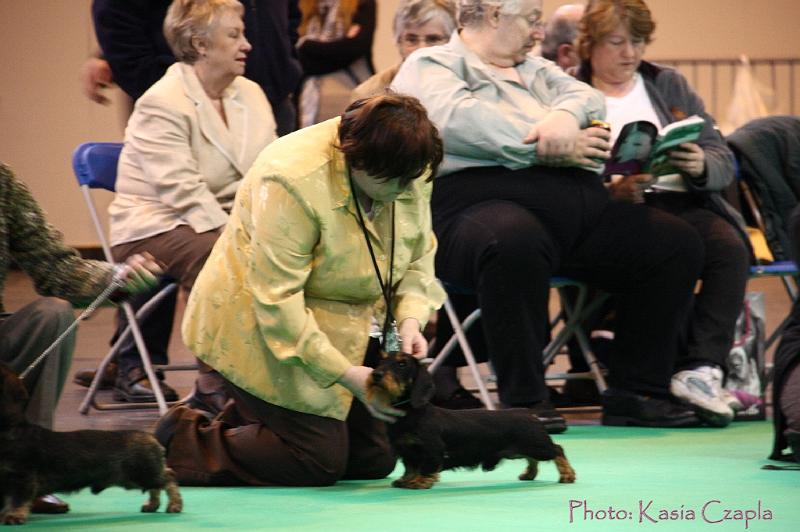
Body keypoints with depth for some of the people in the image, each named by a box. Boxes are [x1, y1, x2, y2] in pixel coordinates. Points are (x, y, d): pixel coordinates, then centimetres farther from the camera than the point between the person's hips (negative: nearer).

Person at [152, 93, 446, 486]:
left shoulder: (410, 175, -10)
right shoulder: (293, 181, -31)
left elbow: (418, 259, 4)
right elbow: (278, 303, -30)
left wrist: (410, 319, -16)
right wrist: (347, 374, -31)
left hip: (343, 327, 8)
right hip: (261, 328, -8)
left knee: (374, 461, 5)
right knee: (320, 461, -13)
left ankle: (246, 420, 22)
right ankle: (183, 442, 5)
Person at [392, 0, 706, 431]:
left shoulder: (535, 71, 32)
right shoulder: (430, 66, 9)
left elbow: (586, 96, 15)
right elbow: (458, 118, -11)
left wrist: (564, 117, -11)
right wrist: (552, 149, -10)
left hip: (581, 208, 8)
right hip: (485, 197, -8)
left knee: (677, 242, -3)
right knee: (515, 242, -41)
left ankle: (635, 394, -1)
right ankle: (523, 399, -32)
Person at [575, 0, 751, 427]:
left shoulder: (669, 85, 22)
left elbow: (725, 163, 13)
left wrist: (701, 166, -10)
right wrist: (609, 191, -23)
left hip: (680, 201, 4)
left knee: (728, 246, -28)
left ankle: (701, 369, -31)